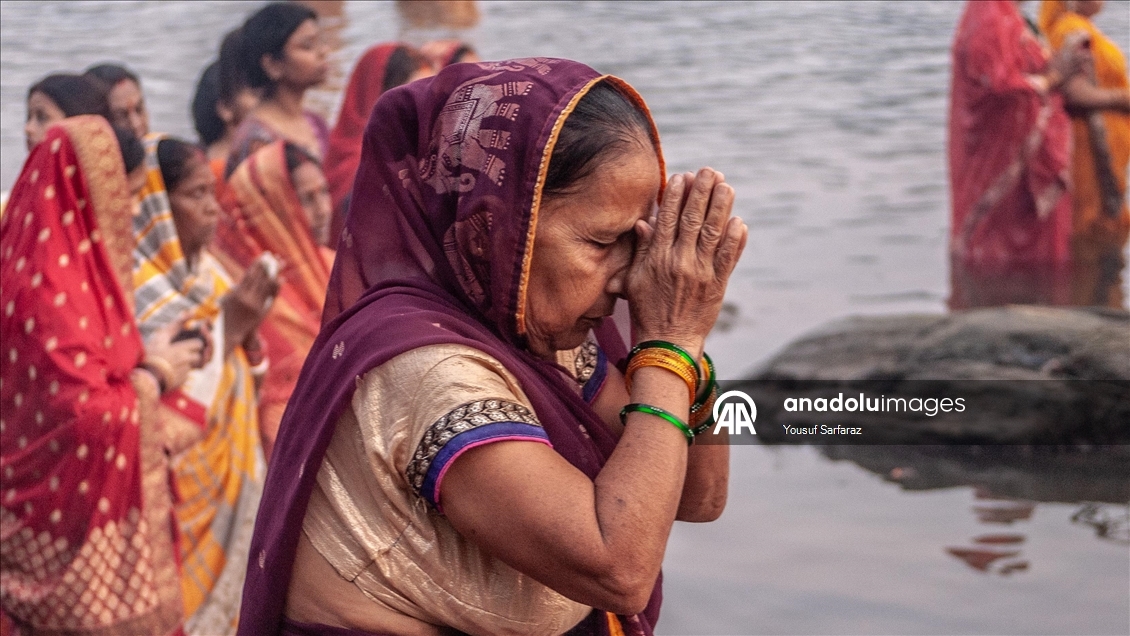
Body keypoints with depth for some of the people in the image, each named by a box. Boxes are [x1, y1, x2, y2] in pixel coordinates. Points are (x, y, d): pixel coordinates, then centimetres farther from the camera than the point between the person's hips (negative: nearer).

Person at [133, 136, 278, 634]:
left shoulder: (203, 271, 6)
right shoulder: (133, 288, -18)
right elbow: (162, 403, -24)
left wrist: (246, 330, -5)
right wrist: (225, 329, -23)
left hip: (224, 479, 8)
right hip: (171, 494, -8)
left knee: (218, 595, 14)